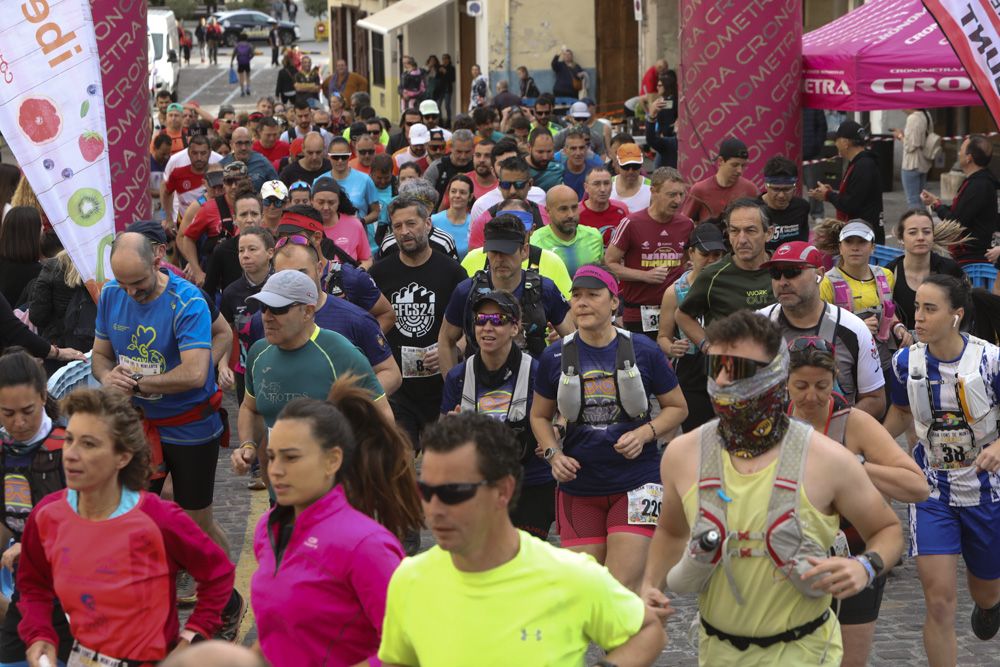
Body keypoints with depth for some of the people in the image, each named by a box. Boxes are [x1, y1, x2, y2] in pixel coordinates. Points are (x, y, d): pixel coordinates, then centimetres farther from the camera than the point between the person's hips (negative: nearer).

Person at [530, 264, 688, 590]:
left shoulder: (643, 351, -3)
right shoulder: (555, 357, 0)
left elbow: (677, 407, 7)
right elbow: (540, 417, 13)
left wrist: (644, 434, -11)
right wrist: (554, 454, -5)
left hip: (635, 483, -2)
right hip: (578, 485, 2)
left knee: (623, 588, -11)